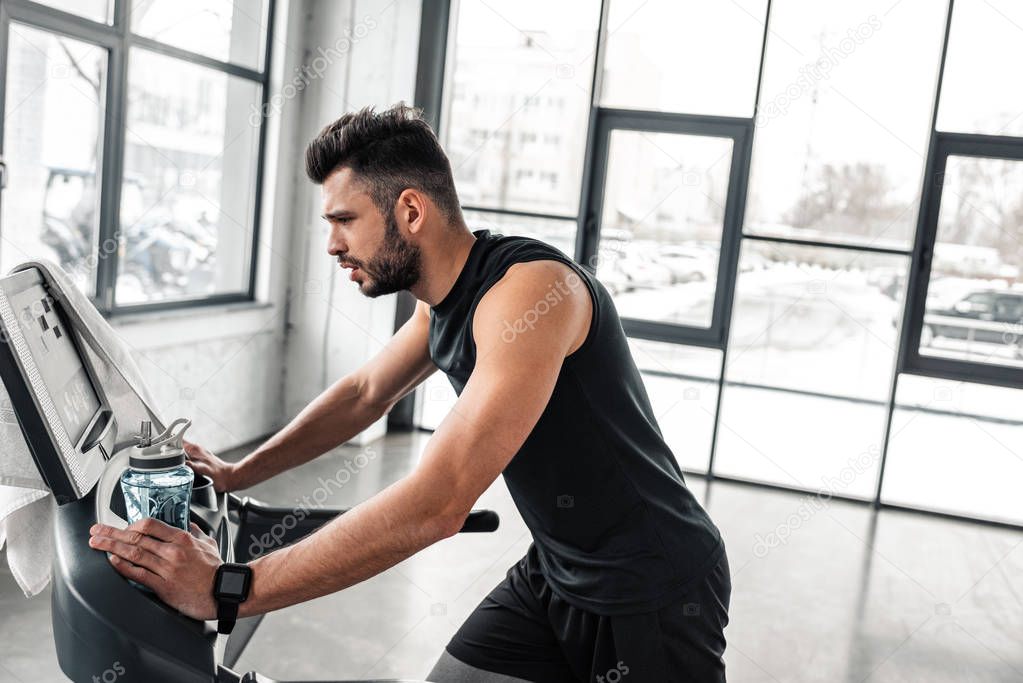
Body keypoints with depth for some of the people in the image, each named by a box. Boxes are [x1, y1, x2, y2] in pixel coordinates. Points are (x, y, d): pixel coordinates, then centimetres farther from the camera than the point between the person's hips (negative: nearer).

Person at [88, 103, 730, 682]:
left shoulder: (531, 290, -29)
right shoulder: (439, 304, 1)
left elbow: (435, 504, -35)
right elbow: (365, 392, 18)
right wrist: (236, 474, 15)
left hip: (653, 598, -7)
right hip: (555, 571, 8)